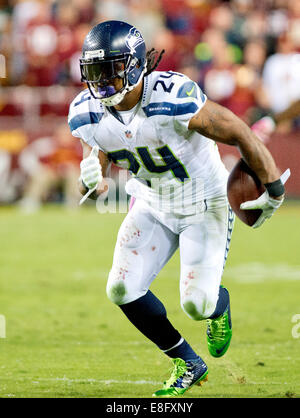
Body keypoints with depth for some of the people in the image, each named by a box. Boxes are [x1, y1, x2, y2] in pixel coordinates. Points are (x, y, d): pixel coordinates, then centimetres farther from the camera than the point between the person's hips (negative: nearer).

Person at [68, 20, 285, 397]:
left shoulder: (174, 101, -33)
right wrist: (90, 178, -29)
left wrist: (273, 190, -14)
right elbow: (91, 185, -3)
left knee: (197, 304, -13)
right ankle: (187, 363, 14)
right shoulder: (87, 114, -14)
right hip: (153, 206, 5)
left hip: (205, 205, -5)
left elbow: (241, 135, -23)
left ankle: (219, 306, 30)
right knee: (122, 289, -9)